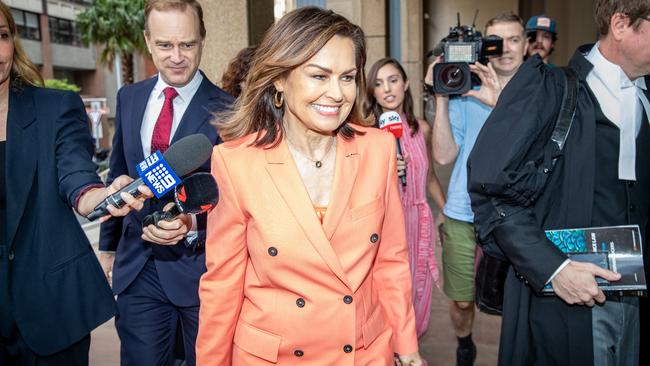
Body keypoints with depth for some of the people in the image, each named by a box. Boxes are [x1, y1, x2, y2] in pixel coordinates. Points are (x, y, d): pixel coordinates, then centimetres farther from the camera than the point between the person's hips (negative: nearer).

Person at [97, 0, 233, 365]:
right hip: (136, 266, 4)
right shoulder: (129, 98, 4)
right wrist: (108, 246, 18)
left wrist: (193, 222, -27)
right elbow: (118, 176, 13)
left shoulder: (227, 110, -12)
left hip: (201, 267, -4)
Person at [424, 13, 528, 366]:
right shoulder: (465, 92, 4)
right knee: (462, 300, 10)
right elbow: (444, 155, -5)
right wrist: (441, 99, -12)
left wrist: (500, 103, -26)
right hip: (464, 216, 1)